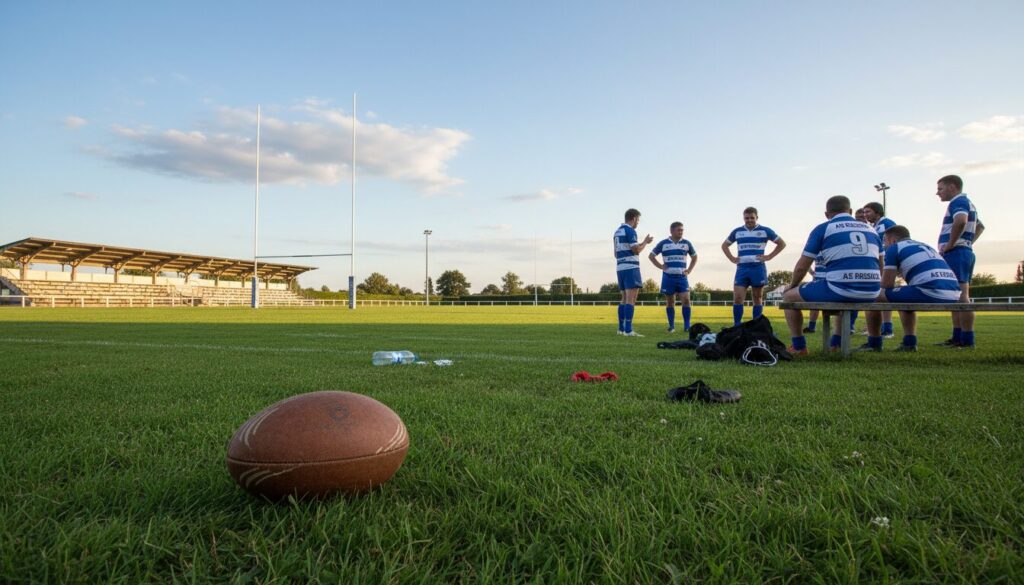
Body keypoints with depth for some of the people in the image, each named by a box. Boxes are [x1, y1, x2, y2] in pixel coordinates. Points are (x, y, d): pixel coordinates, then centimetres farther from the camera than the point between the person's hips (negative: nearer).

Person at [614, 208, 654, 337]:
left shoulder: (617, 231, 17)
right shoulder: (630, 231, -10)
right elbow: (636, 250, -15)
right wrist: (645, 242, 2)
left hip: (620, 267, 9)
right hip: (631, 268, -9)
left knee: (624, 299, 14)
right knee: (631, 300, -11)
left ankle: (621, 328, 15)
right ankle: (628, 330, -16)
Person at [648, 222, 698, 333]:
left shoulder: (686, 243, 8)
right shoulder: (663, 243, 3)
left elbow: (694, 257, 21)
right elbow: (651, 256, 11)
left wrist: (689, 270, 9)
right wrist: (660, 266, -1)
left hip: (682, 277, 1)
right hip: (668, 277, -1)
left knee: (686, 300, -10)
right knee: (670, 302, 5)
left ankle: (687, 326, -4)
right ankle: (671, 326, 13)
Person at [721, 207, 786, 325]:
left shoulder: (765, 230, 5)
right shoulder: (737, 231, 11)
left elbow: (782, 243, 10)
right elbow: (724, 245, 23)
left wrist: (769, 256, 0)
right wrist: (732, 258, 9)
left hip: (758, 268, -1)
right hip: (742, 268, 2)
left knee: (757, 300, 5)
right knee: (737, 298, -8)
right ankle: (736, 327, -2)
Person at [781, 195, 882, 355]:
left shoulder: (823, 228, 4)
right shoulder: (870, 228, 18)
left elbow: (801, 267, 4)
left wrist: (792, 287, 23)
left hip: (840, 290, -5)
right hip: (870, 292, 5)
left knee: (789, 297, 14)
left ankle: (799, 347, 12)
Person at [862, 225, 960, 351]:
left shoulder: (894, 248, 8)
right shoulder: (926, 246, 30)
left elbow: (886, 286, 5)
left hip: (930, 293, -8)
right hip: (953, 296, 8)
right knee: (904, 297, 35)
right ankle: (909, 343, 26)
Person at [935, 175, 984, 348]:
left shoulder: (958, 202, -9)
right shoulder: (968, 203, 24)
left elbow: (961, 221, -30)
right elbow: (980, 226, 38)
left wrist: (950, 244, -21)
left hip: (956, 253, -11)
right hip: (966, 252, 11)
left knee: (961, 296, -11)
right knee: (957, 297, 13)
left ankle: (967, 340, -12)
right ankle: (958, 337, 16)